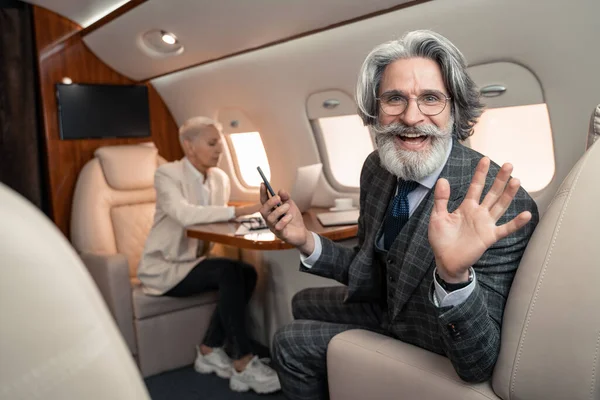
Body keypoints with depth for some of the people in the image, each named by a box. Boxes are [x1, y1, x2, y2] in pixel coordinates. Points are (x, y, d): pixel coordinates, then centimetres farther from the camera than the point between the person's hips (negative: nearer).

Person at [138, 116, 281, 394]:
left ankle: (209, 351, -6)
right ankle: (243, 364, -22)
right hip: (164, 269, -7)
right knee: (229, 272, -28)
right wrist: (239, 211, -38)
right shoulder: (166, 174, -16)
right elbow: (185, 215, -35)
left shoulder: (220, 178, 4)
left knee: (247, 273, -19)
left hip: (193, 262, 7)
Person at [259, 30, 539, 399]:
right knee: (304, 304, 21)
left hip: (432, 346, -6)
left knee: (292, 343, -4)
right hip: (386, 306, 6)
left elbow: (478, 365, -33)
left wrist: (454, 276, -53)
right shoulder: (376, 167, -11)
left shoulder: (503, 208, -34)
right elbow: (370, 273, 0)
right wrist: (307, 242, -17)